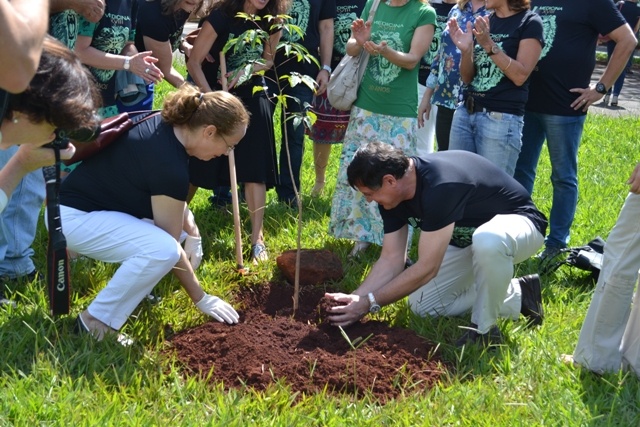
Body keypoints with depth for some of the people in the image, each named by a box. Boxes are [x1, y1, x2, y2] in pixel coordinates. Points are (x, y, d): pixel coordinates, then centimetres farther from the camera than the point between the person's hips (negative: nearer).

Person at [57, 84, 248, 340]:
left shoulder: (164, 126, -2)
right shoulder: (170, 166, -27)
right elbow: (170, 247, -18)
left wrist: (190, 228, 3)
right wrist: (201, 300, -8)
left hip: (94, 201, 10)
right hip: (73, 218, -10)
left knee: (180, 221, 11)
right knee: (162, 249, -28)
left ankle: (134, 288, 16)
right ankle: (96, 321, -12)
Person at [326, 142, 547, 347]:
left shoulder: (440, 186, -38)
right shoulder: (393, 195, -11)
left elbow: (426, 268, -34)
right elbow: (391, 259, -7)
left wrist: (369, 302, -28)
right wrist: (355, 298, -20)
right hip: (468, 237, 9)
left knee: (487, 240, -43)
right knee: (423, 304, 2)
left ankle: (484, 329, -19)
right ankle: (519, 296, 10)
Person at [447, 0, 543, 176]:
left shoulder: (529, 23, -3)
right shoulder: (481, 23, 14)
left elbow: (520, 76, -12)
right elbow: (467, 77, 12)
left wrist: (489, 45, -19)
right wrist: (465, 49, -6)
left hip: (502, 119, -6)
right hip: (465, 112, 6)